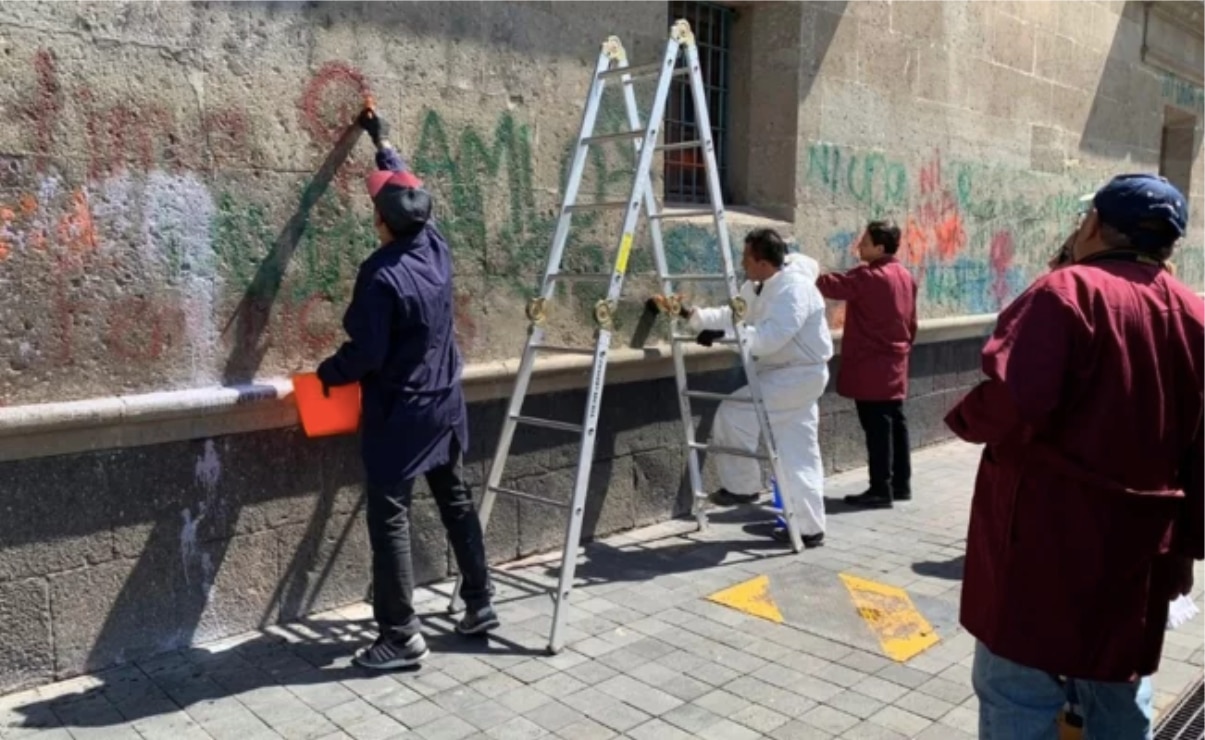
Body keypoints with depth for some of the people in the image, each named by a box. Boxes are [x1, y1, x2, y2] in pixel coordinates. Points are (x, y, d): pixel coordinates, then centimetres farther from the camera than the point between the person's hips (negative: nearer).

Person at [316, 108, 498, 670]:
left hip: (399, 415, -8)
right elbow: (409, 190, 17)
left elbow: (365, 353, -20)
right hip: (444, 406, 8)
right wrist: (382, 140, 30)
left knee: (389, 519, 0)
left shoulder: (382, 276, -23)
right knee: (456, 502, 18)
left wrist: (325, 374, 0)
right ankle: (480, 602, 29)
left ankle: (402, 638, 5)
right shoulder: (436, 247, -1)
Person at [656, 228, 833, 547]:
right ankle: (808, 527, 20)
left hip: (802, 374, -10)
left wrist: (723, 336, -35)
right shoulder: (756, 286, 6)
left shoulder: (794, 287, -24)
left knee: (734, 412, -17)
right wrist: (694, 315, -2)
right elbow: (733, 315, 10)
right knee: (798, 457, 12)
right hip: (785, 373, 10)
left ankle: (742, 486, 0)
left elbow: (770, 336, -35)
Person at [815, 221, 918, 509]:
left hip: (871, 368, -9)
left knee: (877, 428, -5)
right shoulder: (905, 276, 12)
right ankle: (901, 484, 20)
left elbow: (830, 285, -16)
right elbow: (911, 322, 18)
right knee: (895, 423, 13)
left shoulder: (868, 276, -17)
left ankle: (881, 490, -1)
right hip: (894, 366, 9)